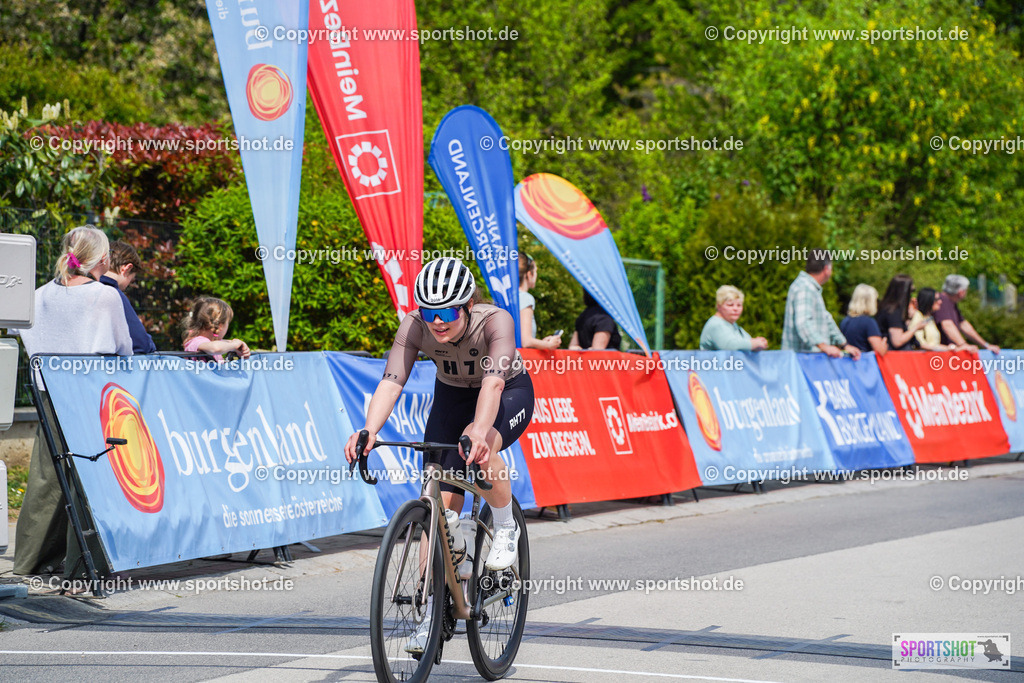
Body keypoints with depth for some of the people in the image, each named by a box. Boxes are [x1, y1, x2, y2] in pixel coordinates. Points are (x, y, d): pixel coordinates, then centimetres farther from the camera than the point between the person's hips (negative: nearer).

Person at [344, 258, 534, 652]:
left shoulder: (495, 322, -34)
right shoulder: (415, 327, -26)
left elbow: (493, 382, -49)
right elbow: (391, 383, -36)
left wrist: (478, 432, -66)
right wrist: (369, 431, -54)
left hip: (510, 394, -3)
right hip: (452, 395, 4)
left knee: (479, 448, -38)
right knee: (439, 501, -10)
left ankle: (506, 528, -10)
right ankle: (435, 613, -1)